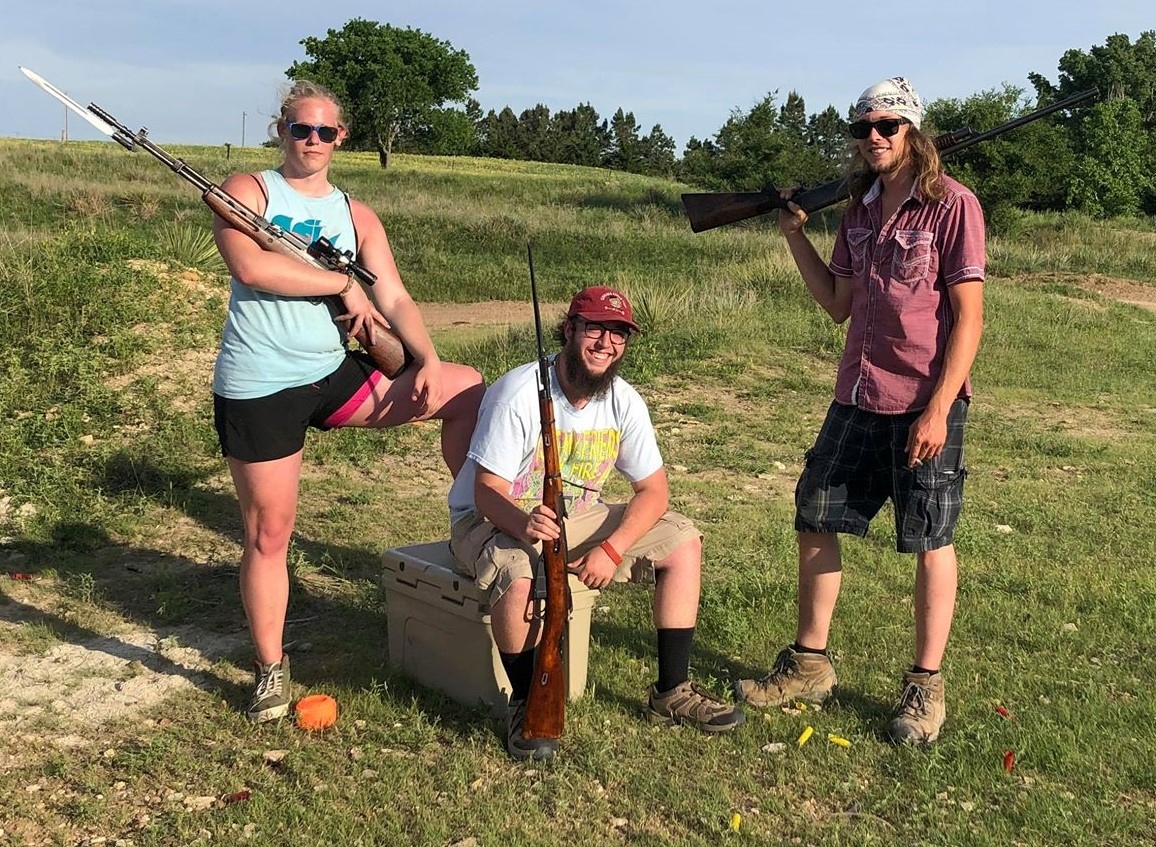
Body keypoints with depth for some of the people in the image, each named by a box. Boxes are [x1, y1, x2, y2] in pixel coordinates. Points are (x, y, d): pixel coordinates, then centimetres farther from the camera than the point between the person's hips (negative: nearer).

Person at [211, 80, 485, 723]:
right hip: (258, 387, -4)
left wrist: (428, 360, -17)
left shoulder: (357, 216, 10)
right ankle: (272, 668, 20)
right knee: (270, 533, 2)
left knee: (468, 388, -5)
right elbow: (250, 266, -22)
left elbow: (394, 298, 1)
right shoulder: (246, 192, -1)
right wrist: (344, 283, -15)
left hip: (337, 377, 4)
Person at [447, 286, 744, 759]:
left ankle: (671, 692, 3)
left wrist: (611, 549, -20)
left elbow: (653, 489, -4)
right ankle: (524, 705, -13)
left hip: (576, 517, 6)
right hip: (494, 519, -6)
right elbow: (487, 493, -24)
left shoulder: (624, 401, -7)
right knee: (520, 580, -39)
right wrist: (524, 525, -47)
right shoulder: (519, 393, -23)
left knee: (684, 544, -6)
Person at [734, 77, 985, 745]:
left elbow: (969, 317, -11)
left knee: (930, 540, 3)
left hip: (925, 402, -6)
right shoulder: (860, 210, 11)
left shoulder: (951, 204, -8)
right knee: (816, 522, 8)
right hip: (858, 397, 7)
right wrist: (796, 235, 7)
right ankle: (810, 666, 23)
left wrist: (938, 409, -17)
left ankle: (926, 687, 17)